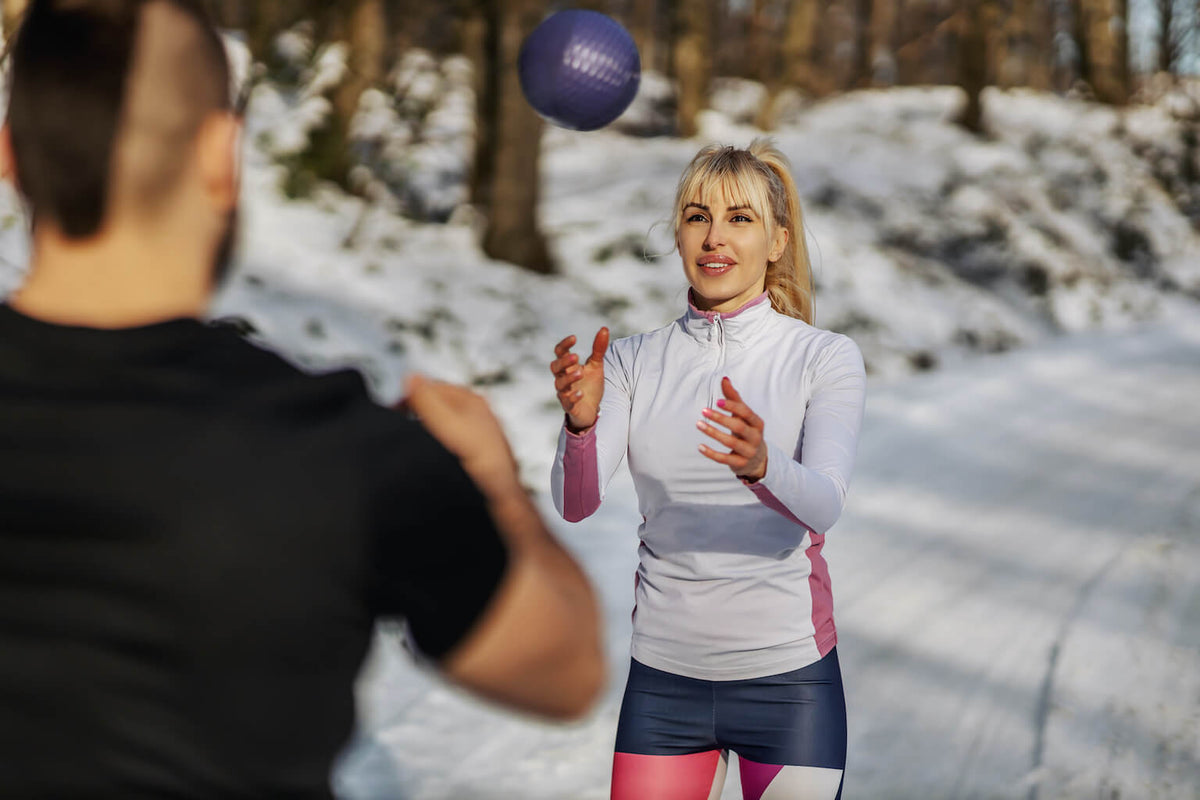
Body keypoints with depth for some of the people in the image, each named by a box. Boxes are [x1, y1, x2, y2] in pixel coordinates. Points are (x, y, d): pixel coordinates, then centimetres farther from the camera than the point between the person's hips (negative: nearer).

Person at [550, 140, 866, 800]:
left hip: (787, 674, -2)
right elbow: (575, 502, -9)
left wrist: (760, 464, -40)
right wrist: (580, 421, -29)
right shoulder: (633, 361, 3)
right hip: (663, 676, 2)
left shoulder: (825, 358, -4)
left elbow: (824, 503, -19)